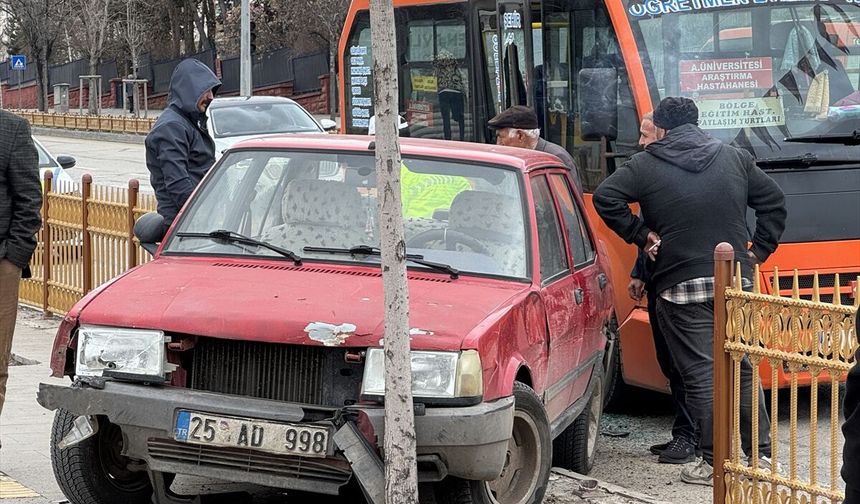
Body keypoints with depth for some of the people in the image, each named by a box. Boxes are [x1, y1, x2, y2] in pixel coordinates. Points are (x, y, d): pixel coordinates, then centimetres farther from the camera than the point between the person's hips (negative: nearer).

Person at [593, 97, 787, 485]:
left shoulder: (646, 165, -1)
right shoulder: (735, 159, 11)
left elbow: (605, 198, -11)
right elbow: (774, 200, 13)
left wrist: (640, 235, -3)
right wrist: (760, 249, 13)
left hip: (681, 288, -4)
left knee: (700, 375, -1)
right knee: (743, 370, 12)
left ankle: (713, 463, 0)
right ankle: (762, 454, 14)